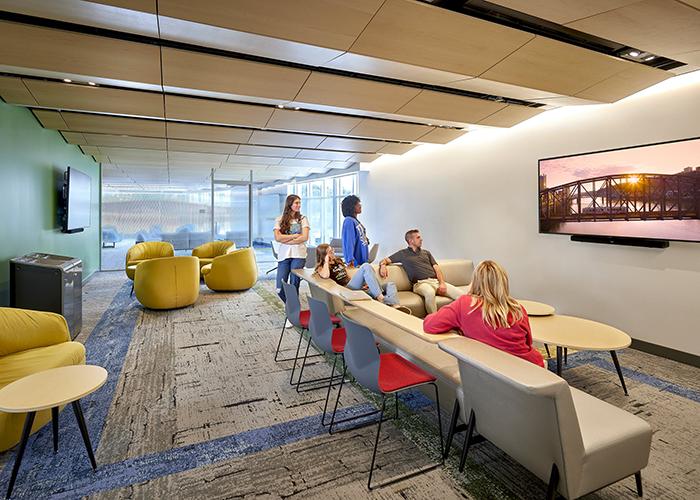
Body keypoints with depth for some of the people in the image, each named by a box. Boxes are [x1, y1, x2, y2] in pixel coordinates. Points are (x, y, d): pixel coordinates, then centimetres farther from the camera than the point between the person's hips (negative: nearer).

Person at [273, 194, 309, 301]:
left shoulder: (303, 219, 8)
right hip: (283, 255, 1)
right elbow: (278, 238, -4)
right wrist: (294, 236, -5)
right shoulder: (279, 220, 8)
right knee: (280, 289, -1)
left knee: (293, 287, -3)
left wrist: (286, 240, -7)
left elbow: (305, 237, -5)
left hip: (298, 255, -1)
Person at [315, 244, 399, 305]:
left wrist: (363, 282, 8)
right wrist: (326, 261, -6)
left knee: (390, 285, -5)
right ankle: (380, 297, -35)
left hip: (357, 287, 8)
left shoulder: (338, 261, 25)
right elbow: (325, 276, -21)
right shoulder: (321, 267, 4)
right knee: (366, 267, -28)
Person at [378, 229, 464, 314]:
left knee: (462, 294, -19)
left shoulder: (426, 253, 27)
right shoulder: (403, 253, 16)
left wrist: (442, 283, -3)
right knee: (430, 293, -42)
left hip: (436, 281, 5)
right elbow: (385, 260, 16)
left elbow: (436, 268, 17)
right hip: (421, 283, -4)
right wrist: (383, 265, -11)